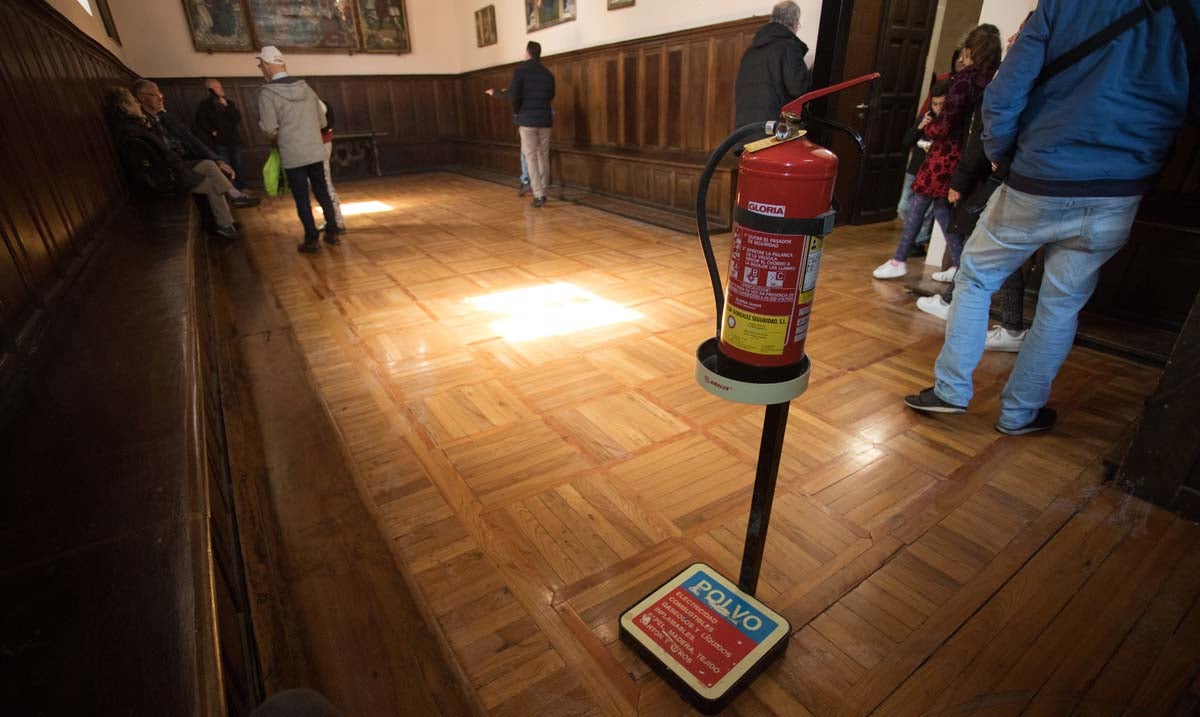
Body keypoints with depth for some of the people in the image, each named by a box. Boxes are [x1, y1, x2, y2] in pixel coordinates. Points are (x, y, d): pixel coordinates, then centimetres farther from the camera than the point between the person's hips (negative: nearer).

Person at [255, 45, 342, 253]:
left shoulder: (268, 92, -9)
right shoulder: (306, 87, 5)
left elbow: (270, 128, -14)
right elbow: (322, 121, 9)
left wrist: (278, 138, 6)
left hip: (292, 155, -4)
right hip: (316, 151, 4)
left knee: (301, 198, 4)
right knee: (322, 192, 13)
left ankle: (312, 240, 7)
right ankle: (332, 232, 17)